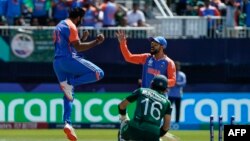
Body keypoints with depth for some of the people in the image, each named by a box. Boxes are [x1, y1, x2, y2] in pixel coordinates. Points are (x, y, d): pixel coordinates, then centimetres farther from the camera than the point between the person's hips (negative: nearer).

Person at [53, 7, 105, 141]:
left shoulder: (59, 26, 23)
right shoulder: (71, 26, -6)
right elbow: (78, 47, -14)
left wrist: (82, 39, 25)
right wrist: (96, 42, -12)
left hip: (57, 62, 9)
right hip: (69, 59, -9)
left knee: (68, 93, 11)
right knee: (98, 73, -11)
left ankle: (67, 123, -2)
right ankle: (70, 83, -20)